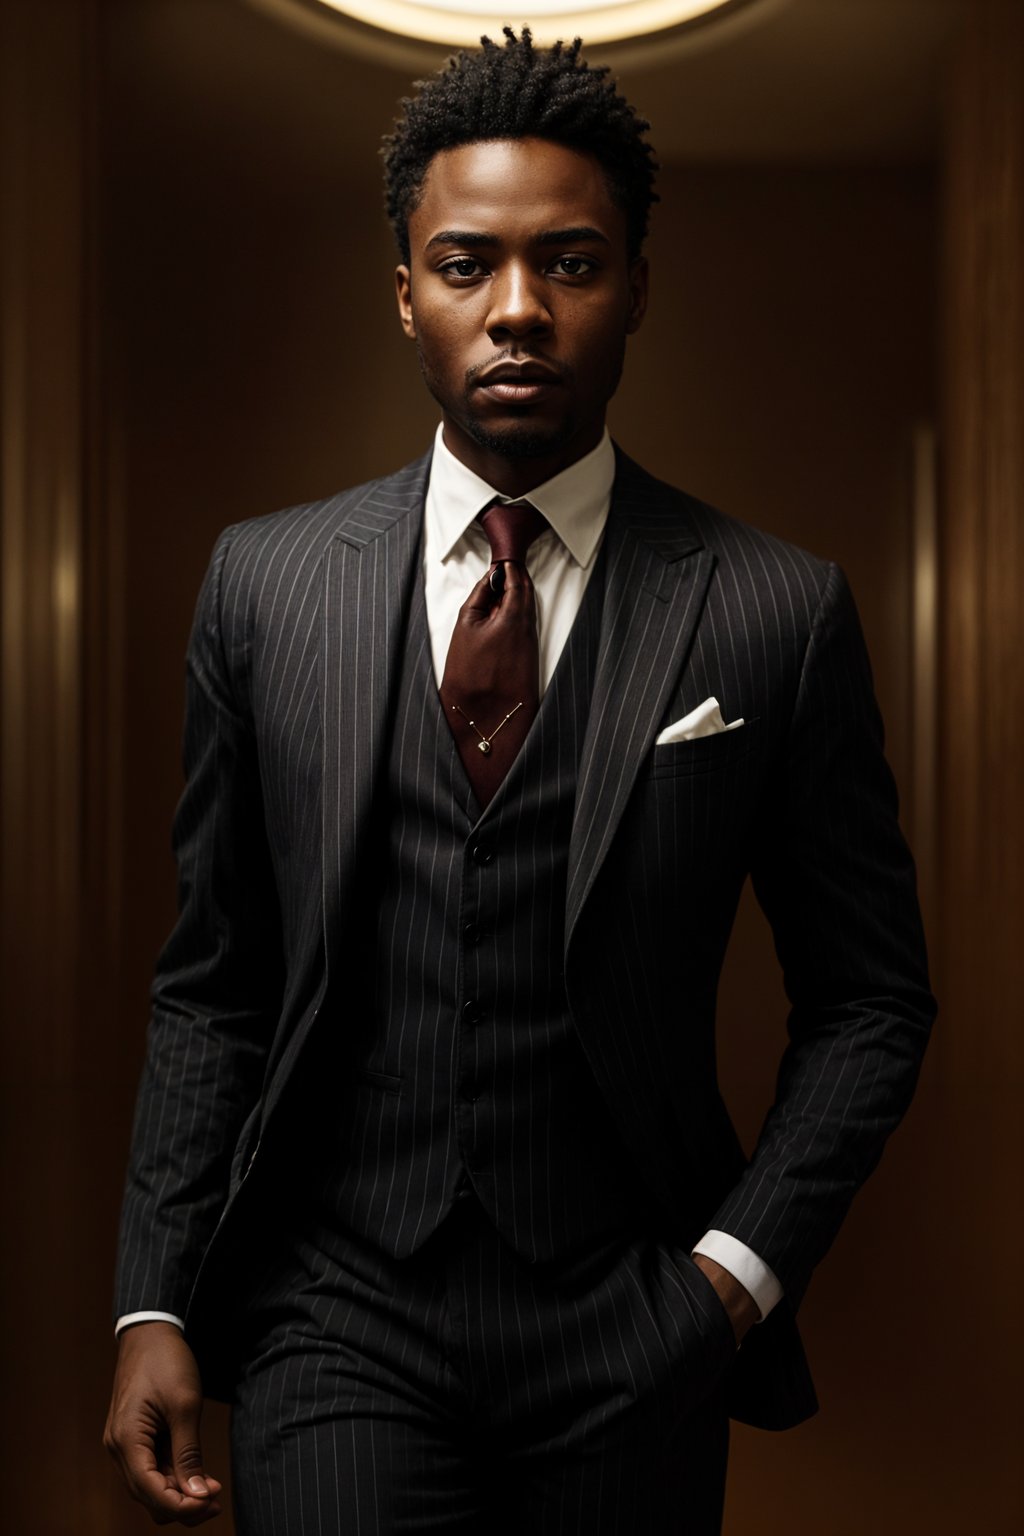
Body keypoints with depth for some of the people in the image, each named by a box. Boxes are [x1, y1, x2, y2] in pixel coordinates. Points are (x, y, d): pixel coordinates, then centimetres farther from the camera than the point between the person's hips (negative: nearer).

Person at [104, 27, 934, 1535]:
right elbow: (210, 982, 6)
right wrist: (155, 1306, 1)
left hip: (633, 1345, 0)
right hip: (336, 1322, 1)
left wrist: (745, 1260, -6)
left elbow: (870, 997, 5)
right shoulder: (268, 581, 2)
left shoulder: (778, 611, -3)